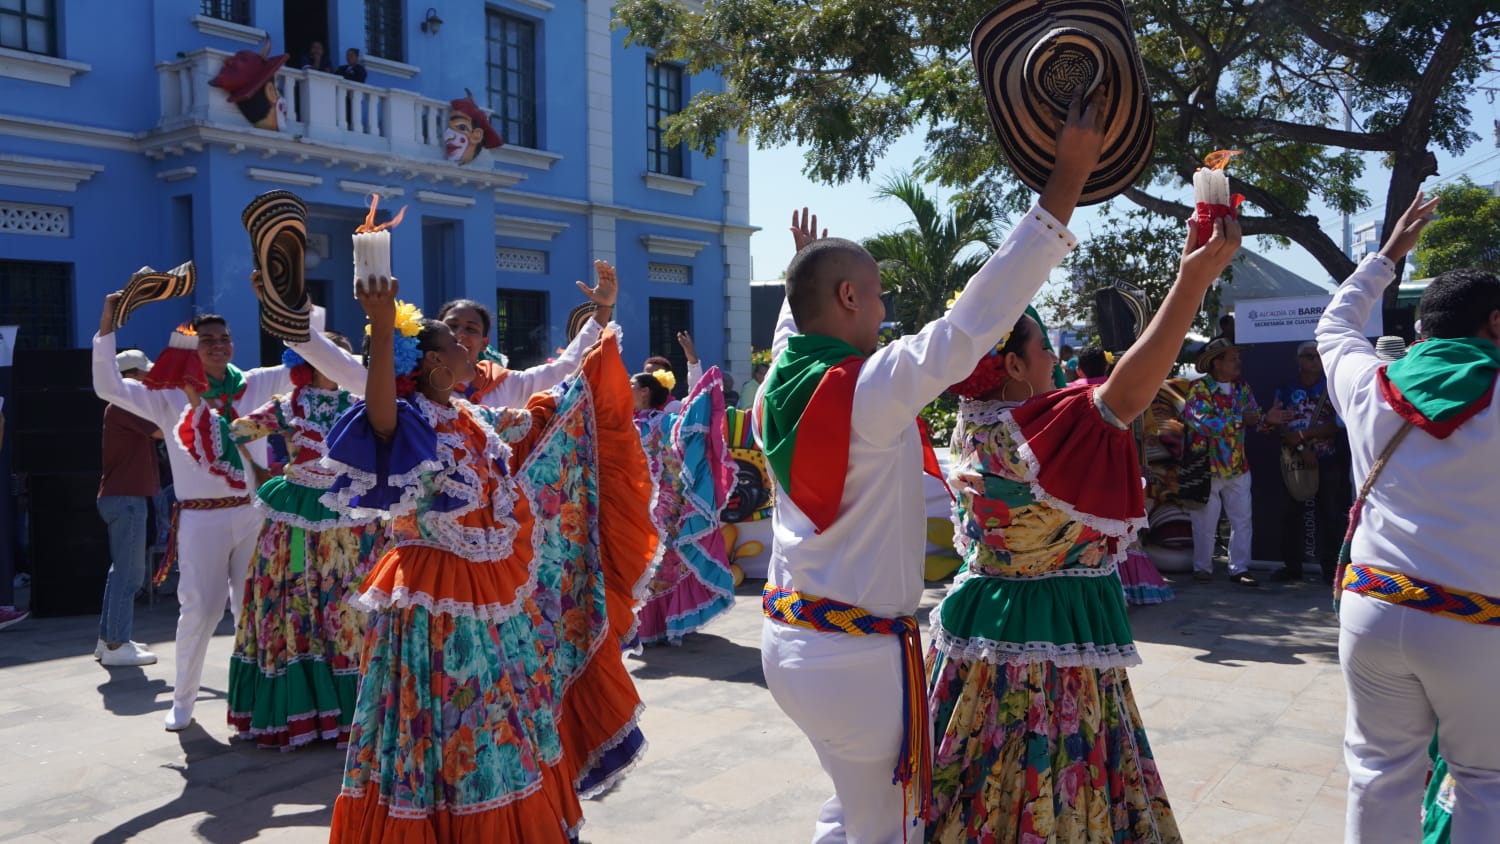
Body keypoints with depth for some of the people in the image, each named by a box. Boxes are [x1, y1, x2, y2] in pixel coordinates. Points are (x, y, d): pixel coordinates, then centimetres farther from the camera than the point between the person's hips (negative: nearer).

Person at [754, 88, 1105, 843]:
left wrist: (804, 267, 45)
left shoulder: (780, 384, 3)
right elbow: (975, 321, -24)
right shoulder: (872, 388, -20)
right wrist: (1066, 183, -20)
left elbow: (795, 324, 26)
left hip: (788, 637, 9)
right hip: (858, 654, -8)